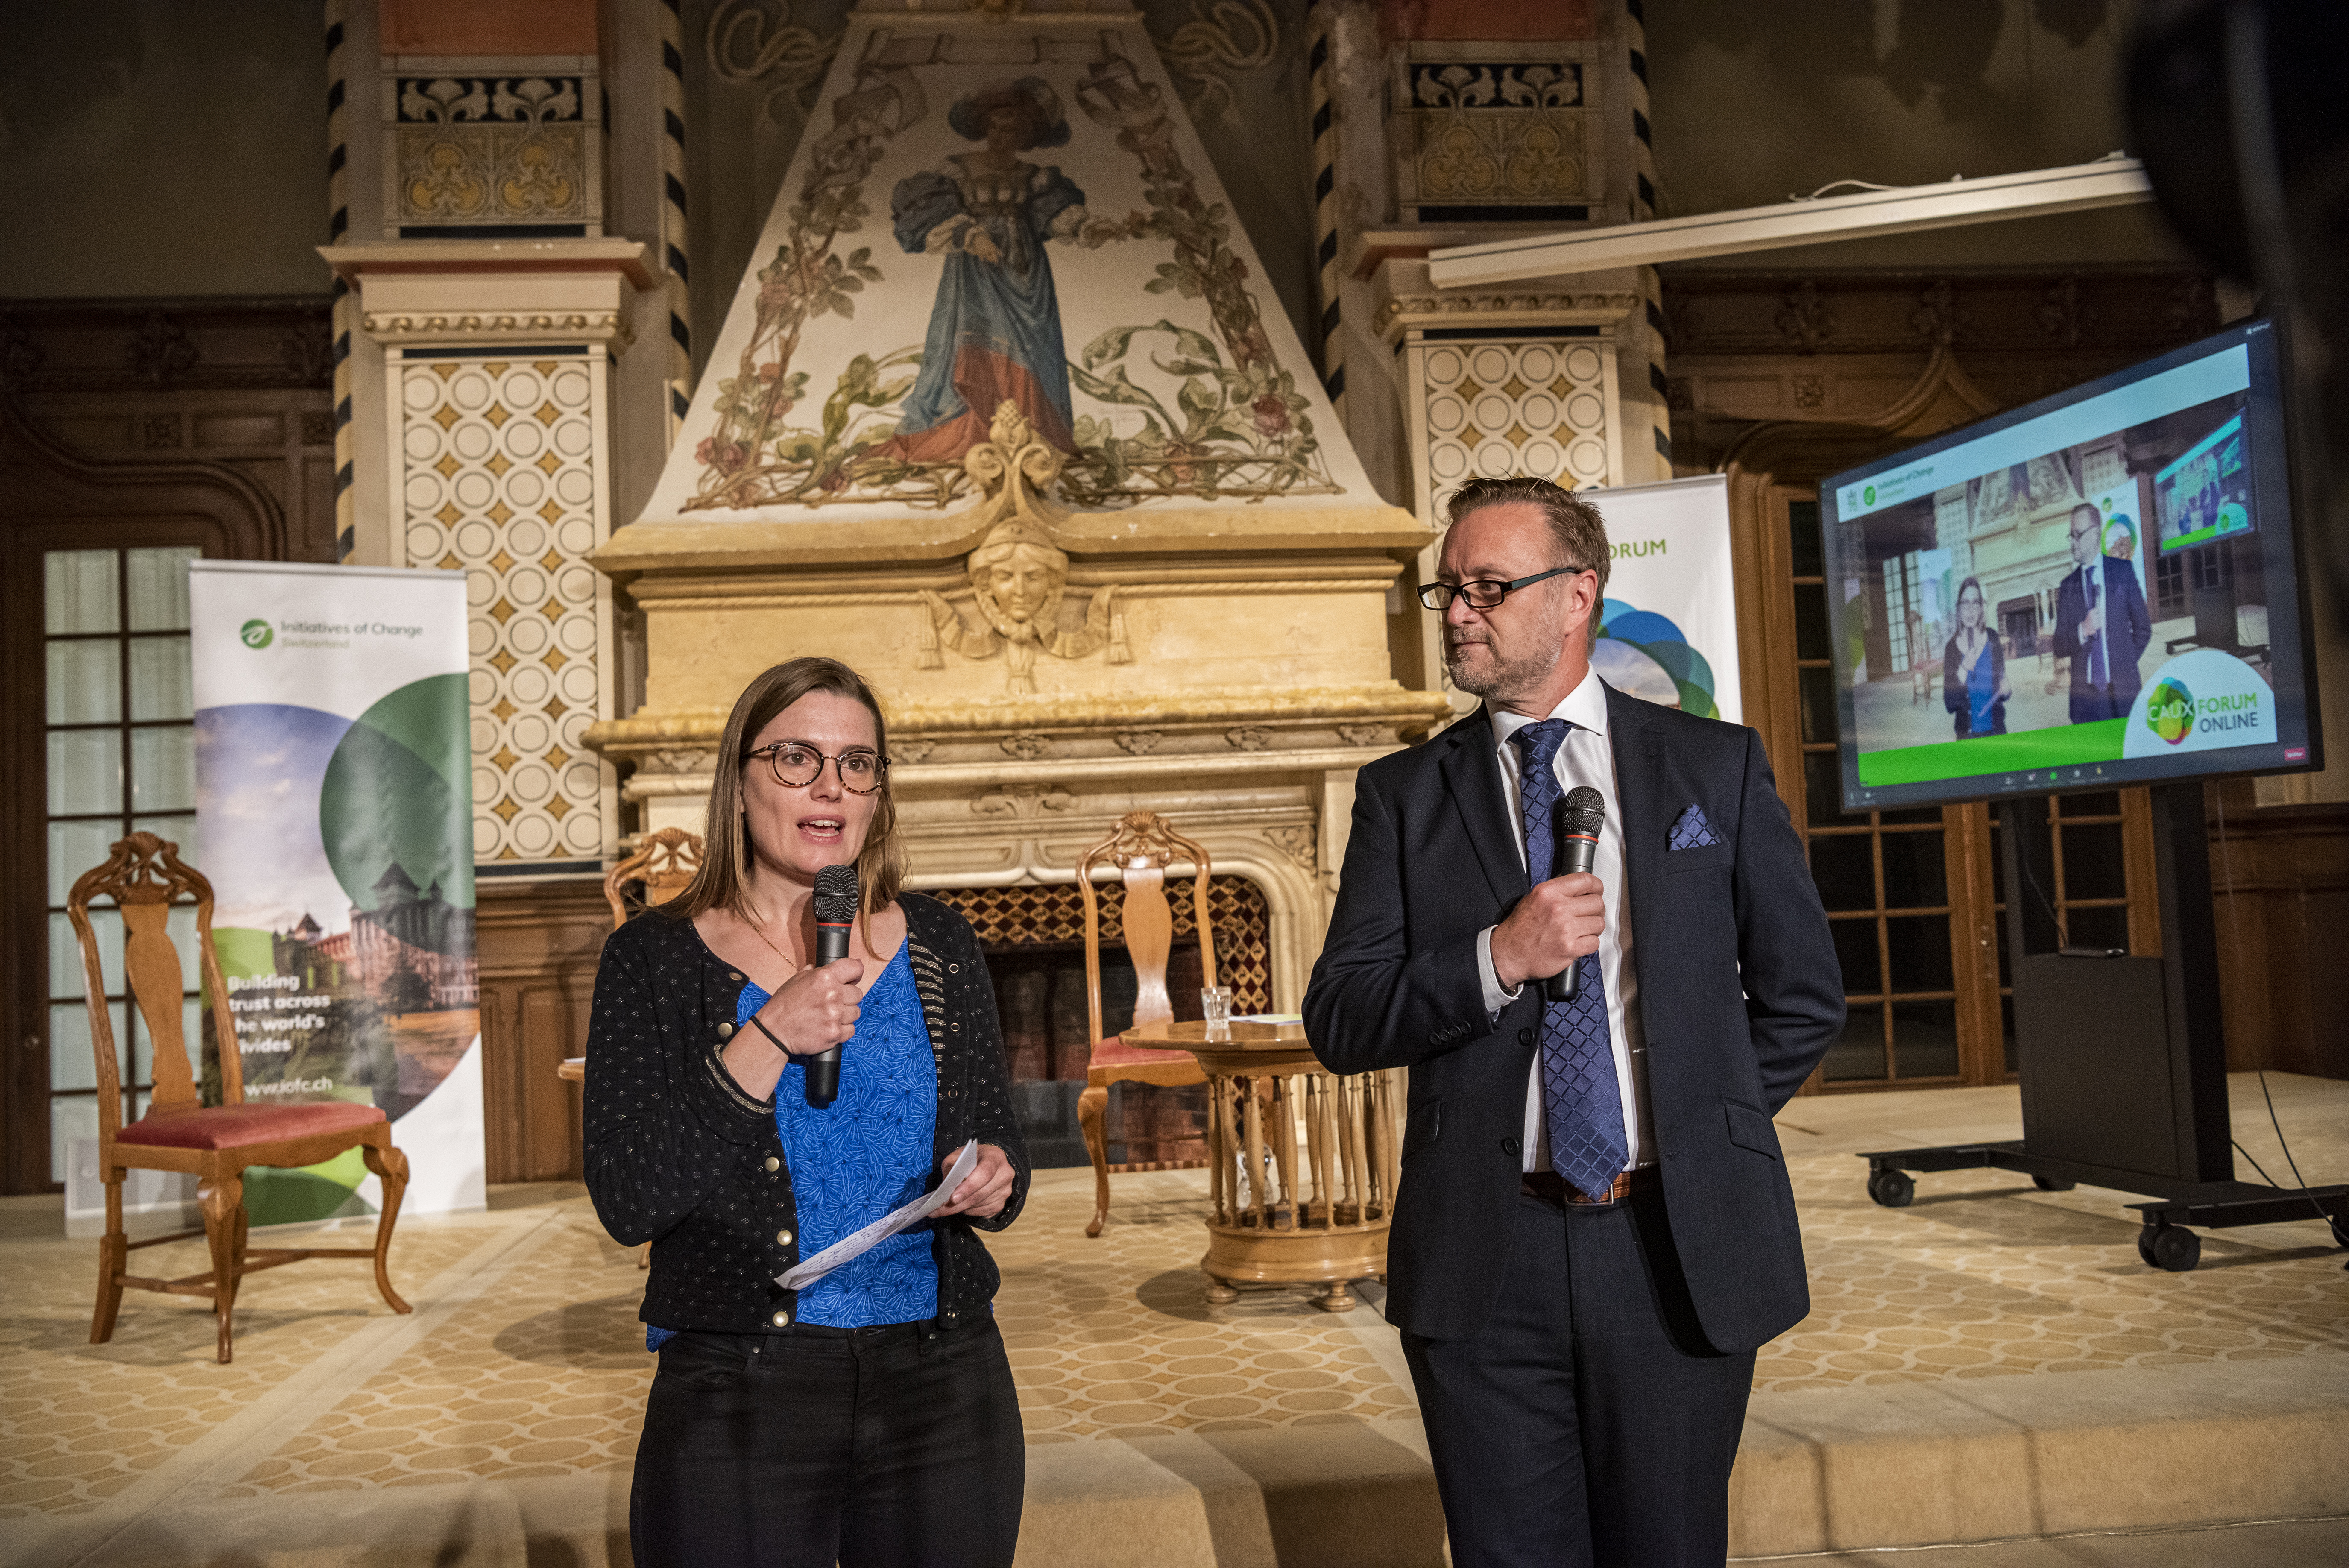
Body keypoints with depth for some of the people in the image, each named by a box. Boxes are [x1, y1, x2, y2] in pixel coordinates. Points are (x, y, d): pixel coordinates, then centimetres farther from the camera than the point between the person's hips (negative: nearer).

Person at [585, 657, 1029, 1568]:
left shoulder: (938, 946, 6)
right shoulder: (656, 959, -2)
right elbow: (627, 1203, -11)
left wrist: (993, 1181, -10)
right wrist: (767, 1040, -19)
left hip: (943, 1389, 3)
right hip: (739, 1398, -2)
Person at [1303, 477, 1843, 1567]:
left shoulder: (1717, 765, 5)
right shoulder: (1404, 793, 5)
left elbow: (1803, 991, 11)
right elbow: (1337, 1024, 0)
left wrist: (1703, 1131, 3)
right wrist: (1497, 959, -14)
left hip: (1680, 1245, 0)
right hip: (1485, 1261, 0)